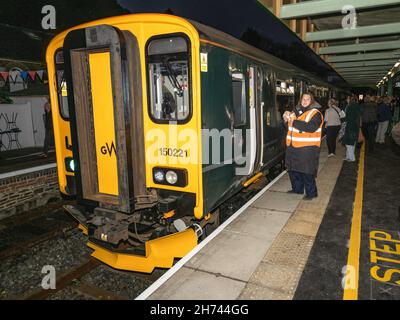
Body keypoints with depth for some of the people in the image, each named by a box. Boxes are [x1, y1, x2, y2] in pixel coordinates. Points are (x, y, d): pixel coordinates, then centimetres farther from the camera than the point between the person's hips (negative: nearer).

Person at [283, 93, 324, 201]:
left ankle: (311, 193, 13)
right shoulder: (296, 111, 14)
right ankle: (297, 188, 34)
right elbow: (289, 126, 23)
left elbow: (311, 128, -25)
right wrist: (286, 119, 0)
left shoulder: (315, 113, -7)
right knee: (293, 169, 16)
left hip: (307, 148, -7)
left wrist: (294, 121, -24)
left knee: (307, 172, -3)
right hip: (293, 147, 7)